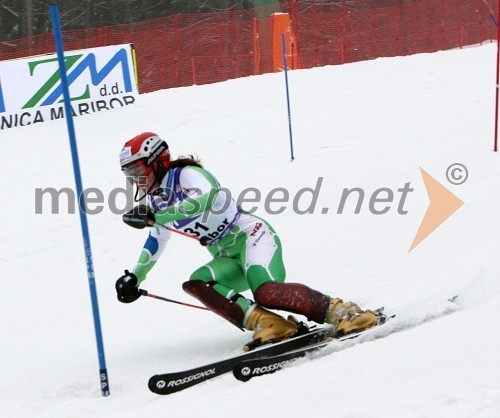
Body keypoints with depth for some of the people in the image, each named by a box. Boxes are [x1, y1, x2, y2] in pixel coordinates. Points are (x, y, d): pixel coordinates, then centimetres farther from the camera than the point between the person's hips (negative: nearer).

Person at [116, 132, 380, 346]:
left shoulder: (185, 175, -12)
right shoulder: (156, 201, 14)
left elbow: (208, 200, -34)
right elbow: (155, 242, 32)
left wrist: (153, 217, -35)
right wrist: (135, 278, 28)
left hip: (250, 235, -8)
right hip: (228, 258, 8)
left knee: (267, 293, -34)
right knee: (196, 283, -24)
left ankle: (341, 311, -24)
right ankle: (265, 321, -33)